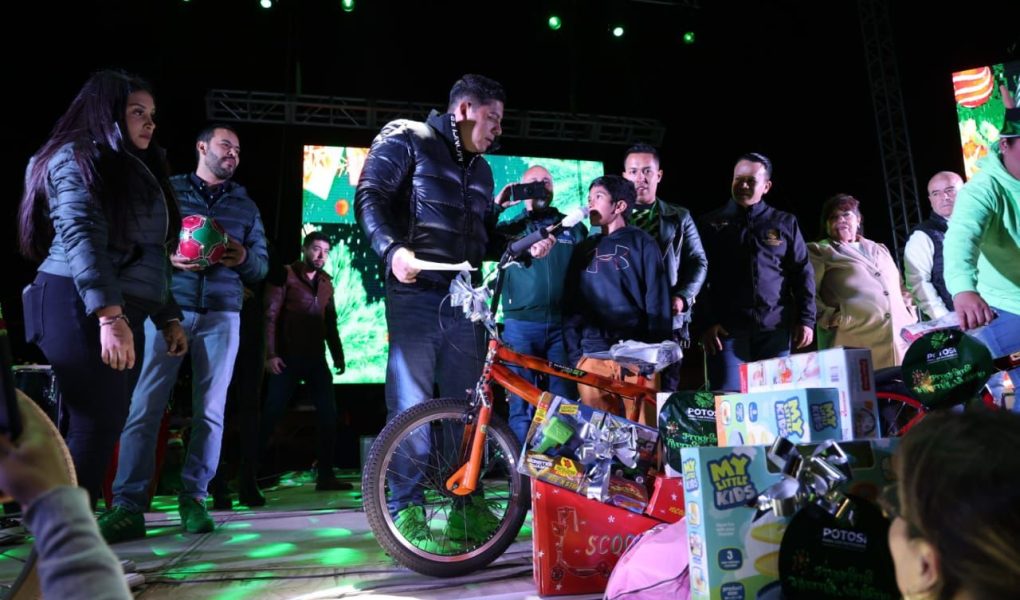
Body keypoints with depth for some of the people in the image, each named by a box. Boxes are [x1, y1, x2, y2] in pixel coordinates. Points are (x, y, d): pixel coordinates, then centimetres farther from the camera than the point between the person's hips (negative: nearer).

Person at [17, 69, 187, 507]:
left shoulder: (137, 171, 24)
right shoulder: (77, 158, 0)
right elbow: (81, 238, -15)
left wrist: (167, 318, 15)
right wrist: (109, 315, -25)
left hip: (124, 313, 8)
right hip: (80, 309, -8)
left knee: (106, 427, 6)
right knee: (97, 425, -10)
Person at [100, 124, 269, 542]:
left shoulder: (245, 205, 17)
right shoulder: (167, 190, 11)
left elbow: (262, 265, 13)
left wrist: (243, 258, -8)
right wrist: (166, 257, -14)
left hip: (221, 314, 2)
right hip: (168, 308, -2)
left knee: (210, 410, 0)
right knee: (145, 405, -9)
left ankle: (193, 498, 9)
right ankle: (128, 507, -4)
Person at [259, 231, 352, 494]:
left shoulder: (326, 282, 13)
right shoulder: (286, 275, -2)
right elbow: (270, 316, -8)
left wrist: (338, 355, 12)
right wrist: (270, 354, -16)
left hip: (316, 358, 5)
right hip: (288, 358, -5)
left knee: (329, 415, 0)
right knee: (271, 416, 1)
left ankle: (325, 475, 7)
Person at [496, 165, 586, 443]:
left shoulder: (573, 227, 17)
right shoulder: (512, 227, 14)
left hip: (563, 325, 1)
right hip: (521, 325, -1)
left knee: (565, 401, 3)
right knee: (522, 403, -1)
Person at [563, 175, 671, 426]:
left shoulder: (642, 243, 8)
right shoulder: (584, 249, 18)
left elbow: (657, 301, 1)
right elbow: (572, 304, 14)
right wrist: (575, 353, 4)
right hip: (593, 355, 3)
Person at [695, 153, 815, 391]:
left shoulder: (785, 223, 12)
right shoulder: (711, 224, 8)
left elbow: (802, 273, 11)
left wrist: (806, 319, 2)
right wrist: (705, 323, -8)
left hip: (775, 328, 2)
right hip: (727, 328, -2)